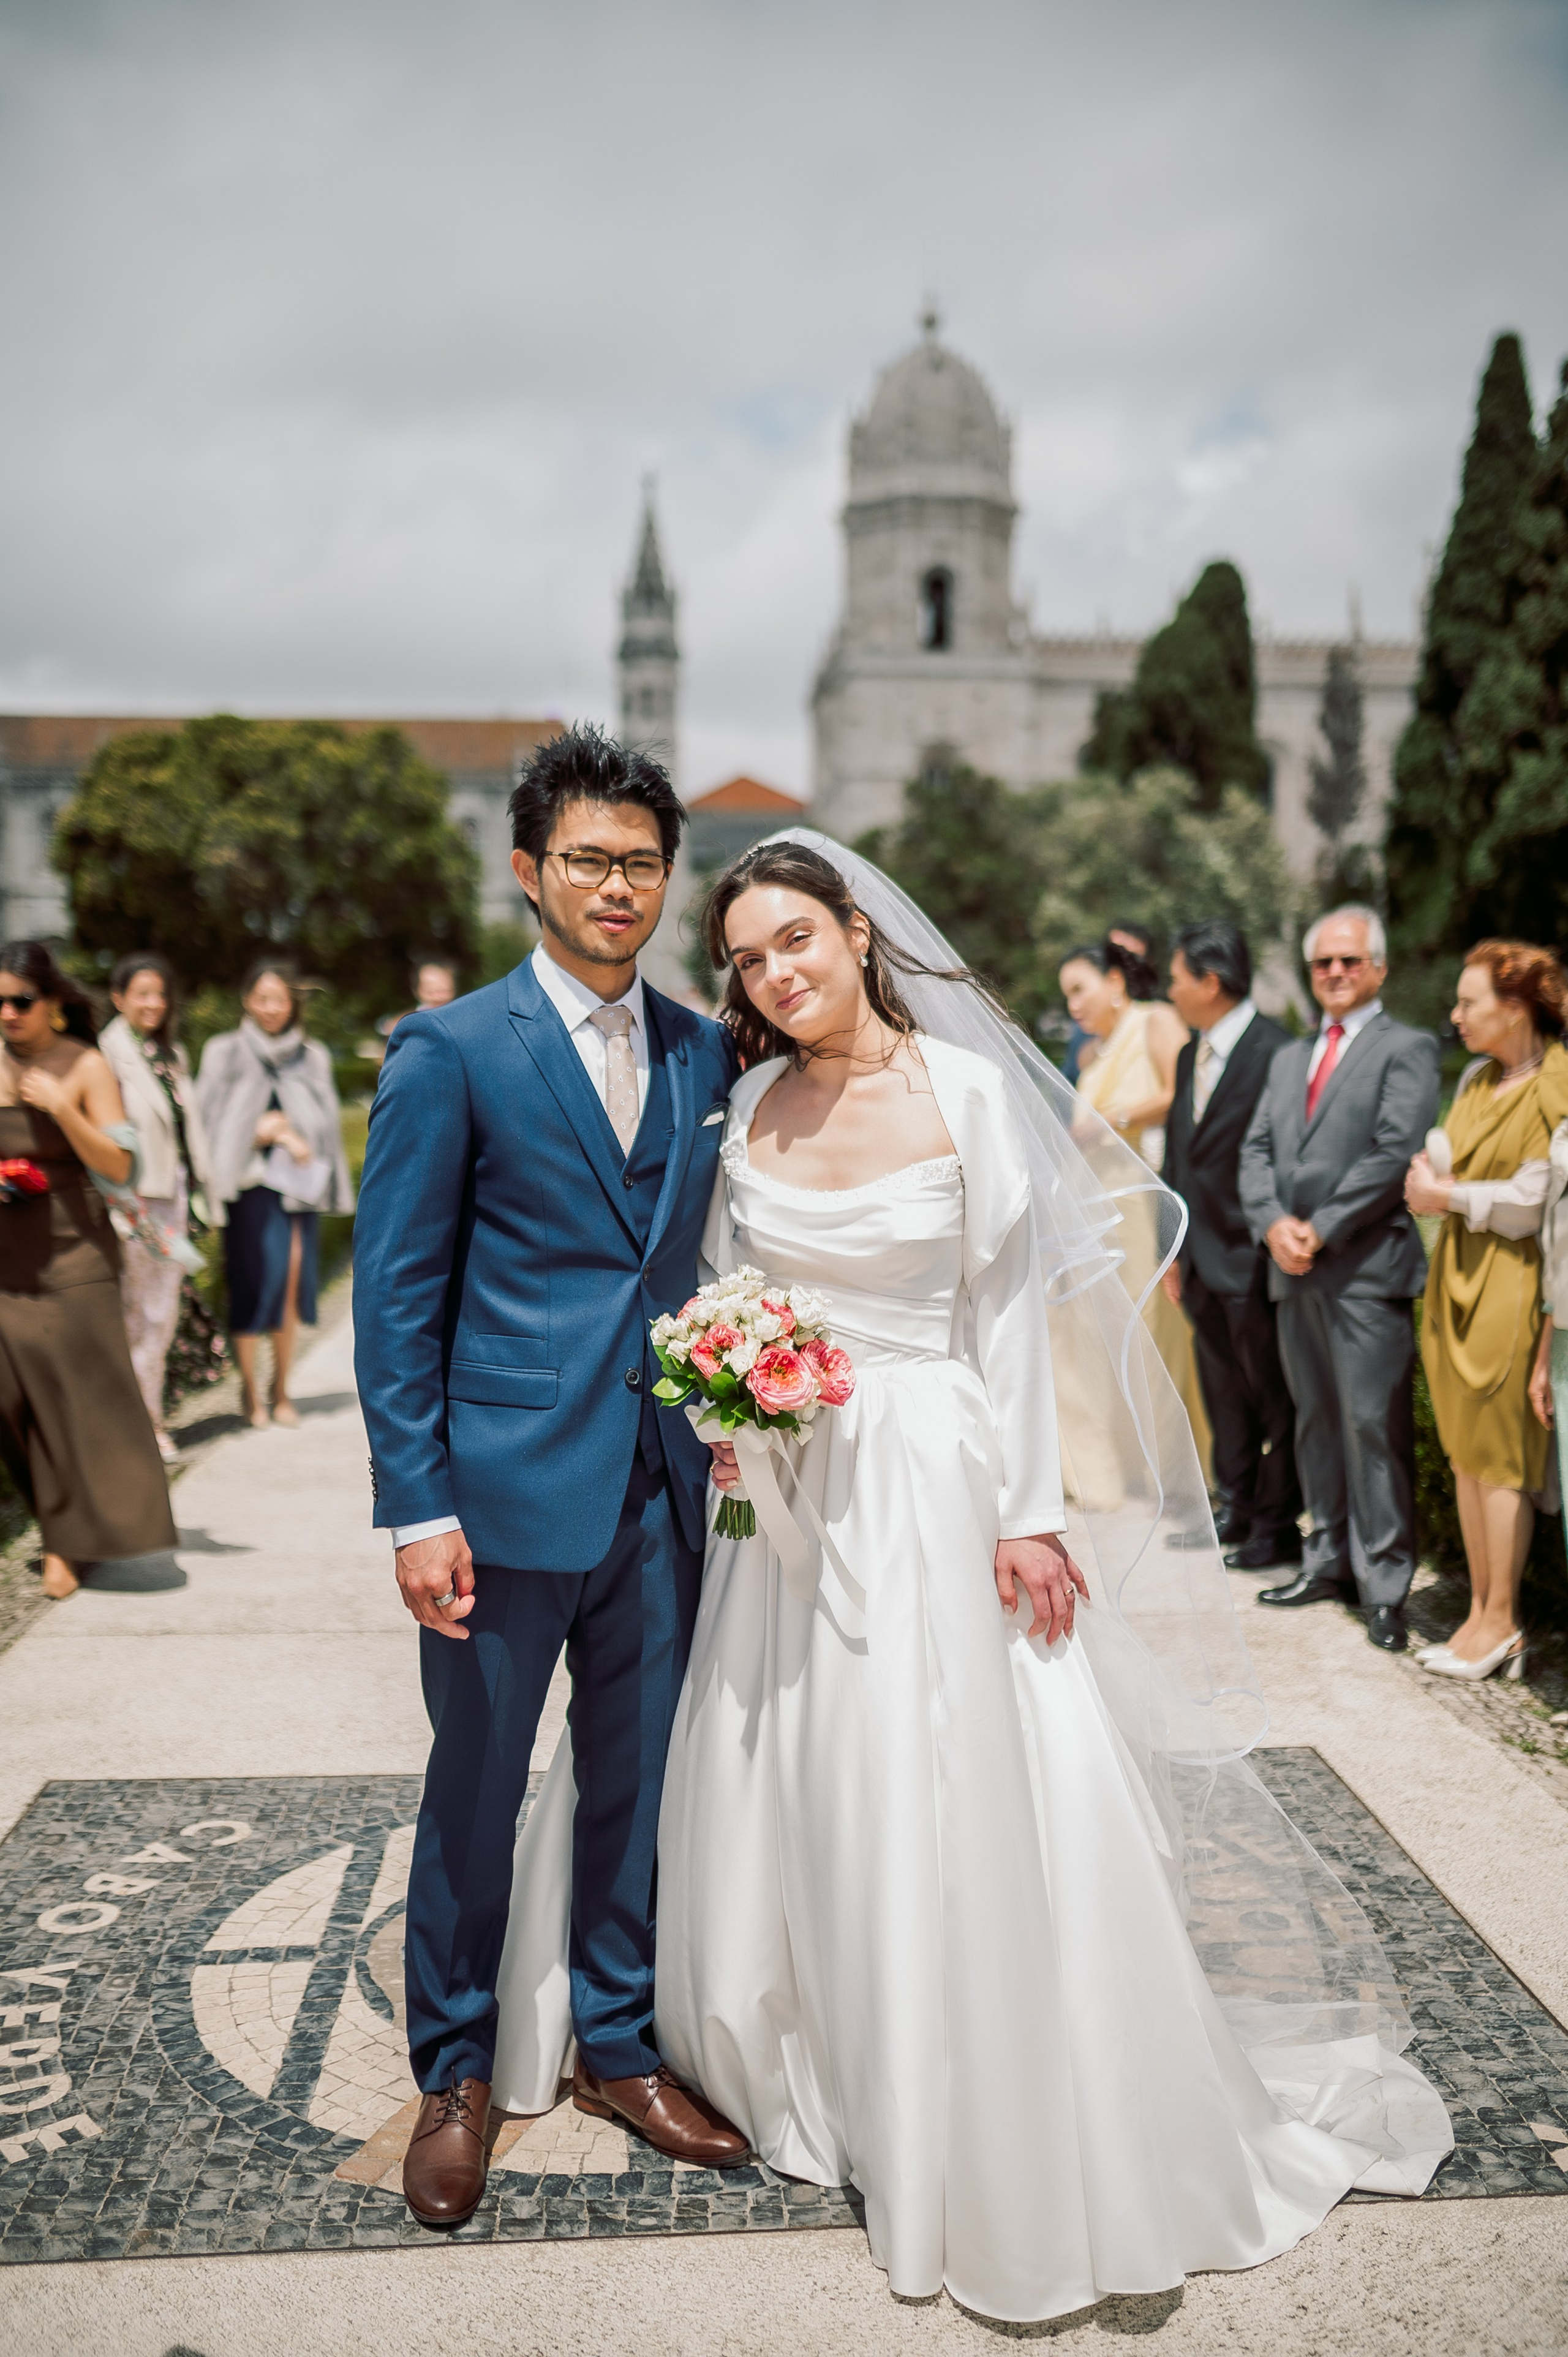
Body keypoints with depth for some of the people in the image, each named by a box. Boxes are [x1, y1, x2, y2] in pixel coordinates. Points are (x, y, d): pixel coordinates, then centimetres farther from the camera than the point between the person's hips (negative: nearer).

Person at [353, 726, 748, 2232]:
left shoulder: (705, 1055, 7)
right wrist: (416, 1510, -12)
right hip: (508, 1488, -4)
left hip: (663, 1488, 4)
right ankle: (455, 2075, 31)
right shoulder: (449, 1052, -7)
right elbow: (397, 1296, -8)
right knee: (474, 1792, 11)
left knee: (640, 1781, 16)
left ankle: (616, 2048, 35)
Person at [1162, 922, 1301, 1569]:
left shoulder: (1276, 1053, -15)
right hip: (1204, 1260, 8)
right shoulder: (1190, 1056, 12)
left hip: (1254, 1260, -8)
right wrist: (1174, 1249, 15)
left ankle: (1278, 1524, 16)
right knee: (1223, 1392, 18)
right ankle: (1236, 1508, 32)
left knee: (1272, 1394, 5)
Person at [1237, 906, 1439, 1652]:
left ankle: (1384, 1583, 0)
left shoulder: (1406, 1049, 0)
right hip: (1296, 1272, 7)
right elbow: (1257, 1149, 13)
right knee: (1316, 1422, 12)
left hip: (1368, 1268, -6)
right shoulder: (1289, 1057, 21)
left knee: (1374, 1425, -6)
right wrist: (1274, 1224, -5)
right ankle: (1330, 1561, 21)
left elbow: (1396, 1153, -11)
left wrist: (1321, 1229, -13)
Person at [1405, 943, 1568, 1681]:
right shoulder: (1476, 1078, 11)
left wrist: (1449, 1196, -8)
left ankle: (1501, 1621, 9)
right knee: (1466, 1452, 10)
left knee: (1501, 1456, -1)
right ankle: (1481, 1611, 18)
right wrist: (1428, 1174, -3)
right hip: (1457, 1278, 8)